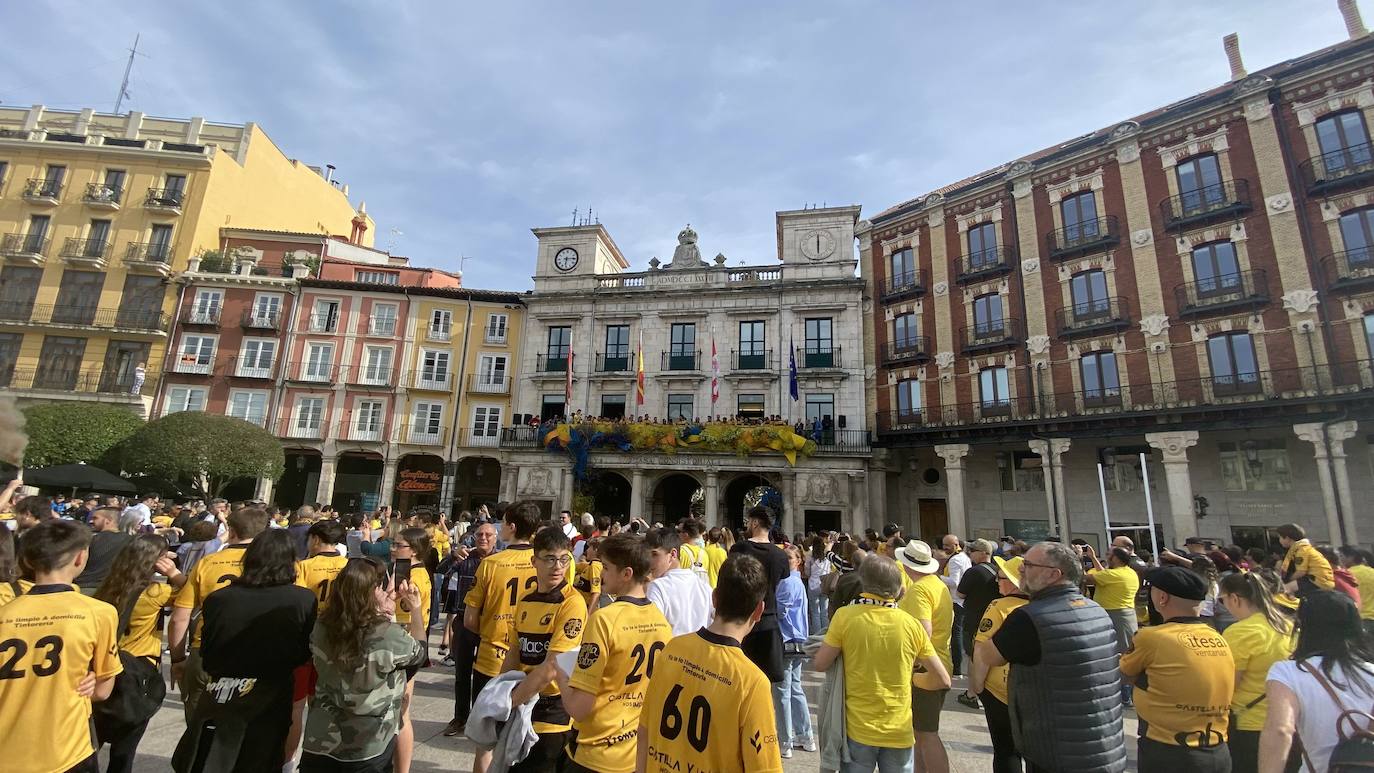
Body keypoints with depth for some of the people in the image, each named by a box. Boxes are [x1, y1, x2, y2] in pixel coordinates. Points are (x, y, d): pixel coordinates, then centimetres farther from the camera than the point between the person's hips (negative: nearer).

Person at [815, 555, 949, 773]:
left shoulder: (845, 616, -13)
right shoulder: (911, 623, -7)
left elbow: (820, 664, -8)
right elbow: (944, 679, 1)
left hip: (858, 729, -2)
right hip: (899, 731, 2)